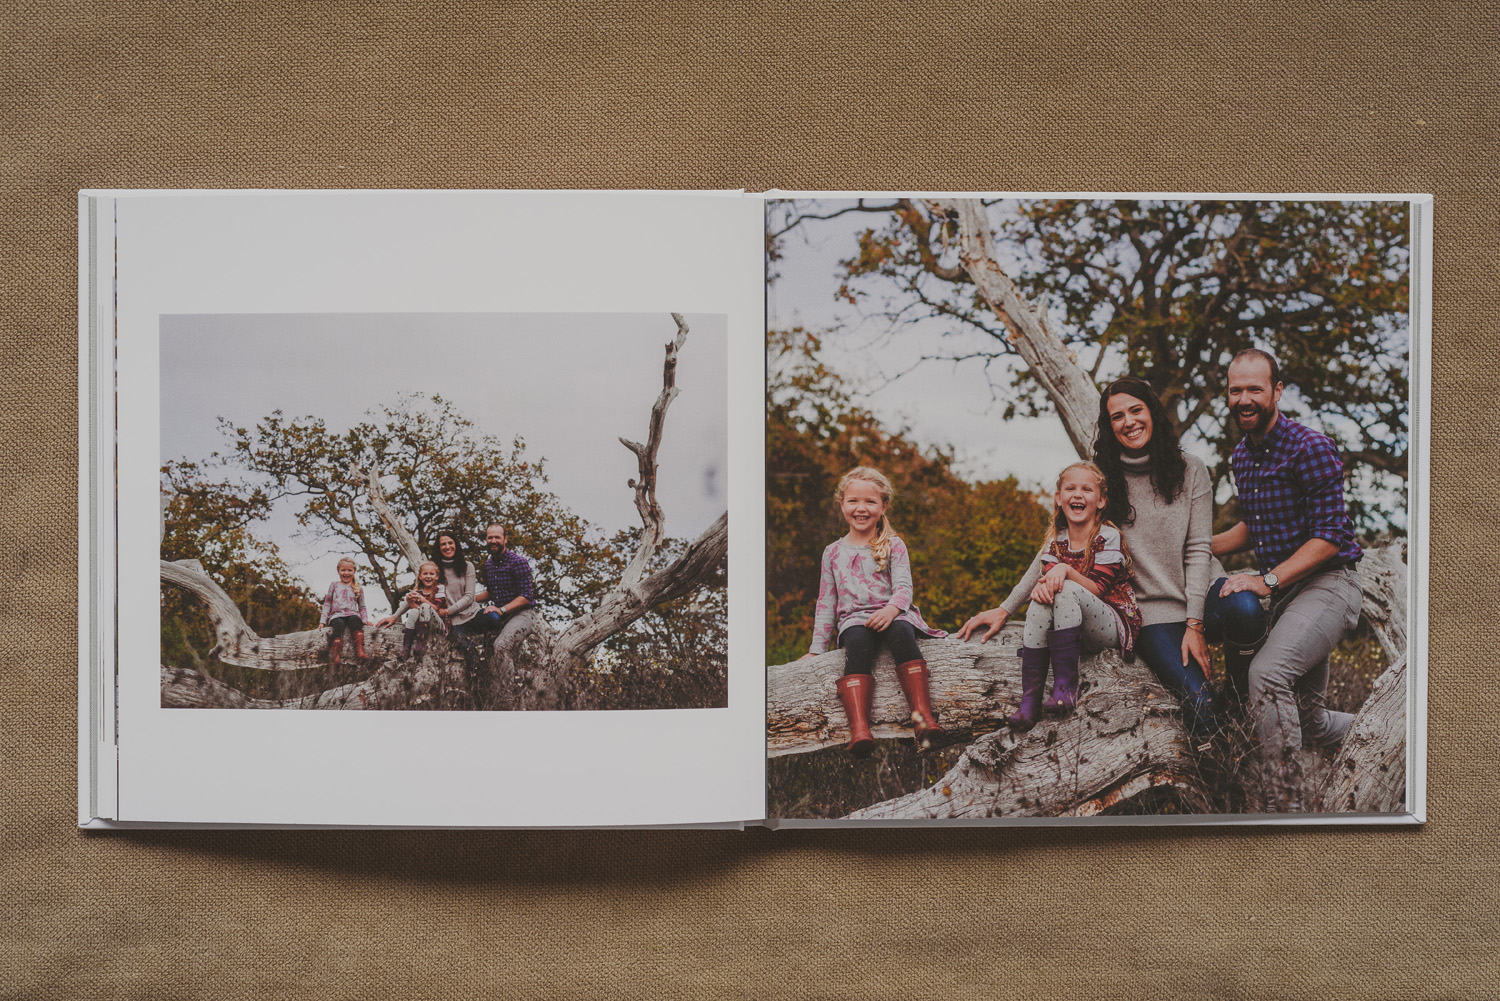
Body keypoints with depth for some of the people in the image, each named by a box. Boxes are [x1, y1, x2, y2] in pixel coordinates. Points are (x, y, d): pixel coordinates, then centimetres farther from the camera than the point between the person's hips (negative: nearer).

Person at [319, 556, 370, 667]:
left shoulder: (358, 588, 19)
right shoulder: (334, 585, 18)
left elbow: (362, 607, 21)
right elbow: (327, 603, 16)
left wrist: (365, 620, 2)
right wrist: (322, 621, 6)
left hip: (352, 614, 0)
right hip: (336, 615, 0)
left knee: (355, 620, -38)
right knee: (339, 624, -38)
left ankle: (360, 651, -50)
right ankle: (335, 656, -48)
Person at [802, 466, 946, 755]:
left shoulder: (893, 545, 11)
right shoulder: (833, 552, 18)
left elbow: (903, 586, -2)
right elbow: (826, 603, 19)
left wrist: (892, 609, -25)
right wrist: (816, 649, 13)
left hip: (892, 615, 0)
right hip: (853, 620, 1)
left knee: (901, 634, -37)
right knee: (858, 644, -35)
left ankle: (923, 715, -46)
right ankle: (859, 728, -53)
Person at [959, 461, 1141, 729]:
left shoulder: (1109, 537, -6)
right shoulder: (1056, 541, 9)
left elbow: (1097, 589, -14)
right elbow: (1038, 578, 3)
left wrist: (1066, 570, -29)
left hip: (1112, 624, -5)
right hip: (1072, 631, 5)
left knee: (1067, 591, -31)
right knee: (1041, 600, -27)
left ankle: (1065, 685, -32)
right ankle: (1029, 699, -32)